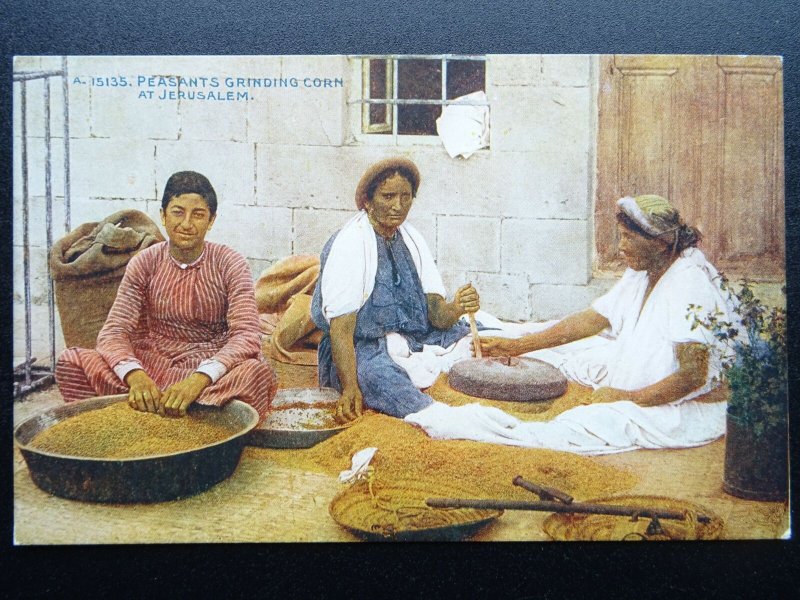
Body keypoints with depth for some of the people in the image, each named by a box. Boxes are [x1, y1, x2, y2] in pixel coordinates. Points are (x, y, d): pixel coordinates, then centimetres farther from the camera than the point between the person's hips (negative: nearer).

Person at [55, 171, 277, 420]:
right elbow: (113, 332, -8)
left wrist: (200, 379, -36)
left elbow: (247, 336, -17)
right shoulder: (144, 264, 1)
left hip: (211, 369, -2)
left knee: (259, 373, -35)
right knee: (70, 361, -20)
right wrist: (134, 375, -32)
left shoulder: (230, 264, -5)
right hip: (152, 367, 2)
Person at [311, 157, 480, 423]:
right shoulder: (348, 245, -12)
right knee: (377, 373, -39)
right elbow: (340, 328, -19)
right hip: (362, 349, -8)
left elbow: (435, 314, 2)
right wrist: (350, 389, -31)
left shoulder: (411, 239, 8)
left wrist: (455, 309, -22)